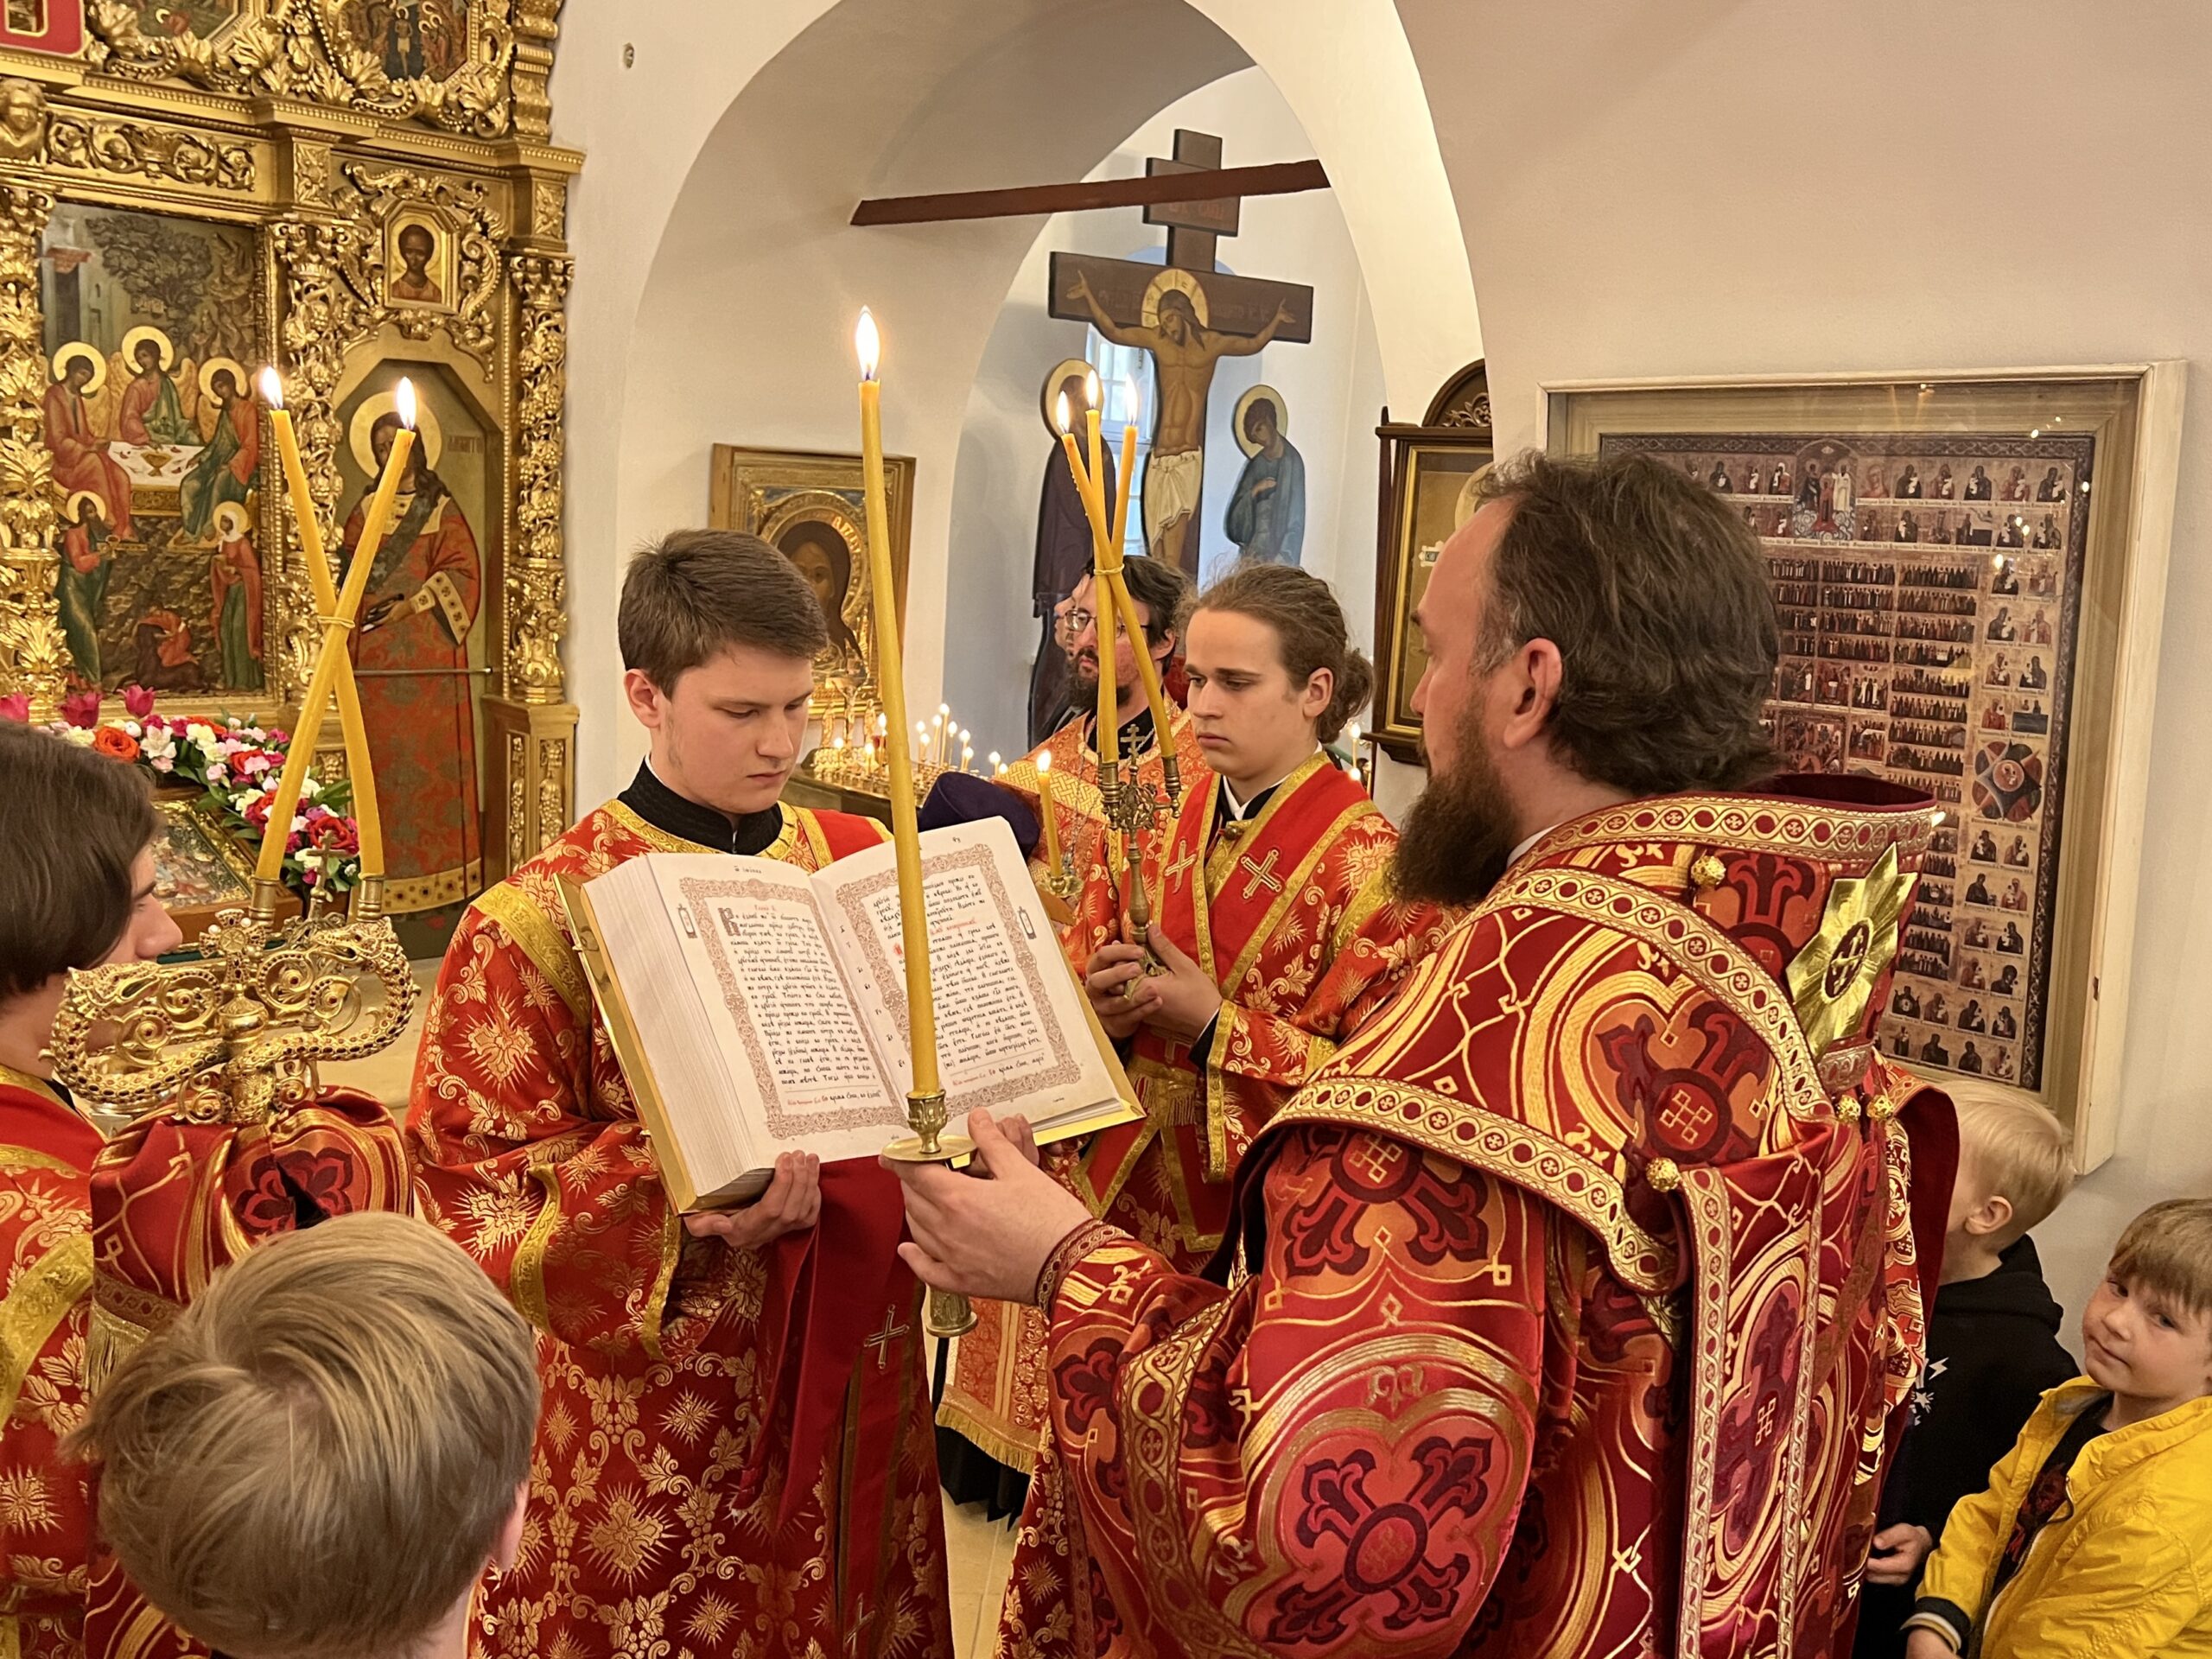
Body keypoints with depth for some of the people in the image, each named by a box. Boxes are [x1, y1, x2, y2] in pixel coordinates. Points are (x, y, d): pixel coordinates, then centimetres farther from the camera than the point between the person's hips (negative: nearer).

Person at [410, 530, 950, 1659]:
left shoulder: (861, 865, 2)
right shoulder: (546, 919, -12)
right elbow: (471, 1184, -12)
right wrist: (678, 1196, -25)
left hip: (853, 1369, 4)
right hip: (656, 1409, -4)